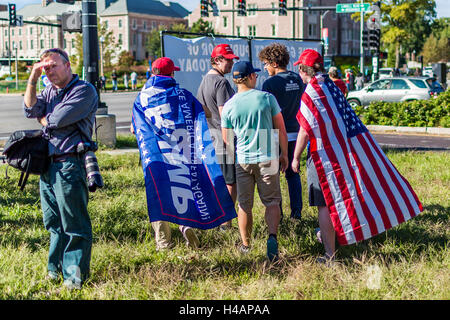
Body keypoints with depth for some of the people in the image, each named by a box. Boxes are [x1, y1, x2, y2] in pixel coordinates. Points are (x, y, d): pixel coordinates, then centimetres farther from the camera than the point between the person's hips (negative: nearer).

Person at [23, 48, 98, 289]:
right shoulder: (50, 91, 18)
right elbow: (30, 109, 3)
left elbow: (59, 119, -15)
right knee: (53, 222, 15)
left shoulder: (84, 90, -7)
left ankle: (75, 275, 4)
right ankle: (55, 268, 27)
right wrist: (33, 79, 0)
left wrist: (42, 118, 5)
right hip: (48, 165, 8)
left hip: (69, 165, -8)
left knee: (74, 223, -3)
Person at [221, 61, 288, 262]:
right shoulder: (267, 98, -5)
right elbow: (281, 129, -1)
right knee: (271, 202, 9)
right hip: (267, 158, -1)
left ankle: (245, 246, 19)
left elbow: (226, 139, 6)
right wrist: (284, 154, 10)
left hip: (243, 160, 1)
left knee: (245, 205, 12)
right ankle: (272, 236, -14)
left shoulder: (229, 106, -3)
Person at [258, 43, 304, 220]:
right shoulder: (298, 80, 5)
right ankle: (296, 211, 14)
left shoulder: (270, 83, -14)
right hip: (294, 132, 6)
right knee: (292, 173, 14)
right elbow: (301, 106, 12)